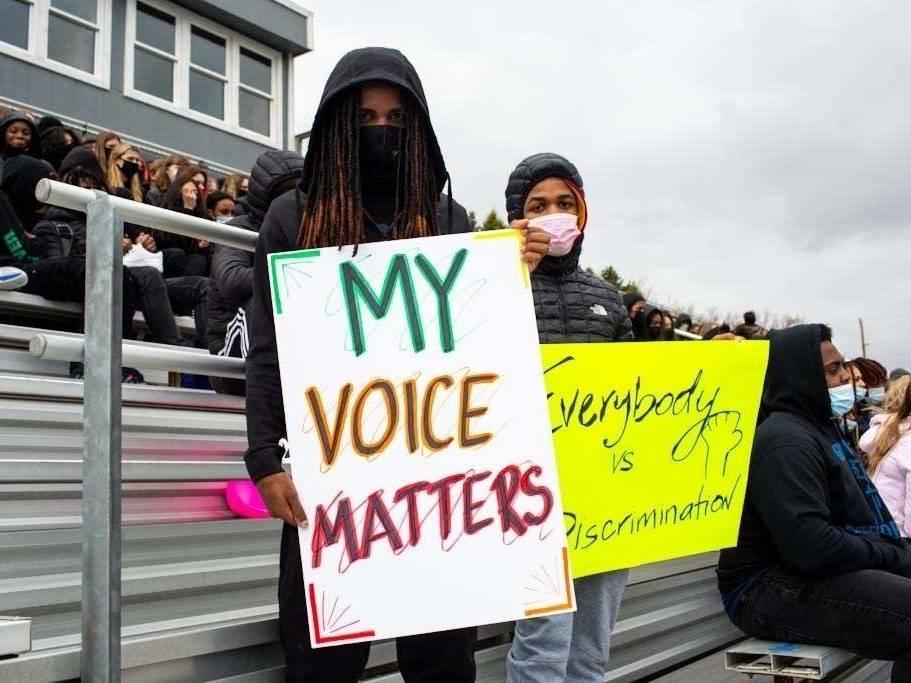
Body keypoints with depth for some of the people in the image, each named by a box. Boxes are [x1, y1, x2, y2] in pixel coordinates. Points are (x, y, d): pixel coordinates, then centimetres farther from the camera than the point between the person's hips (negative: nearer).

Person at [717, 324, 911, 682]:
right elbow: (811, 546, -27)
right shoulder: (785, 440, -16)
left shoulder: (819, 426, 18)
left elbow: (850, 511, 22)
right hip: (775, 587, -11)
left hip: (818, 570, 11)